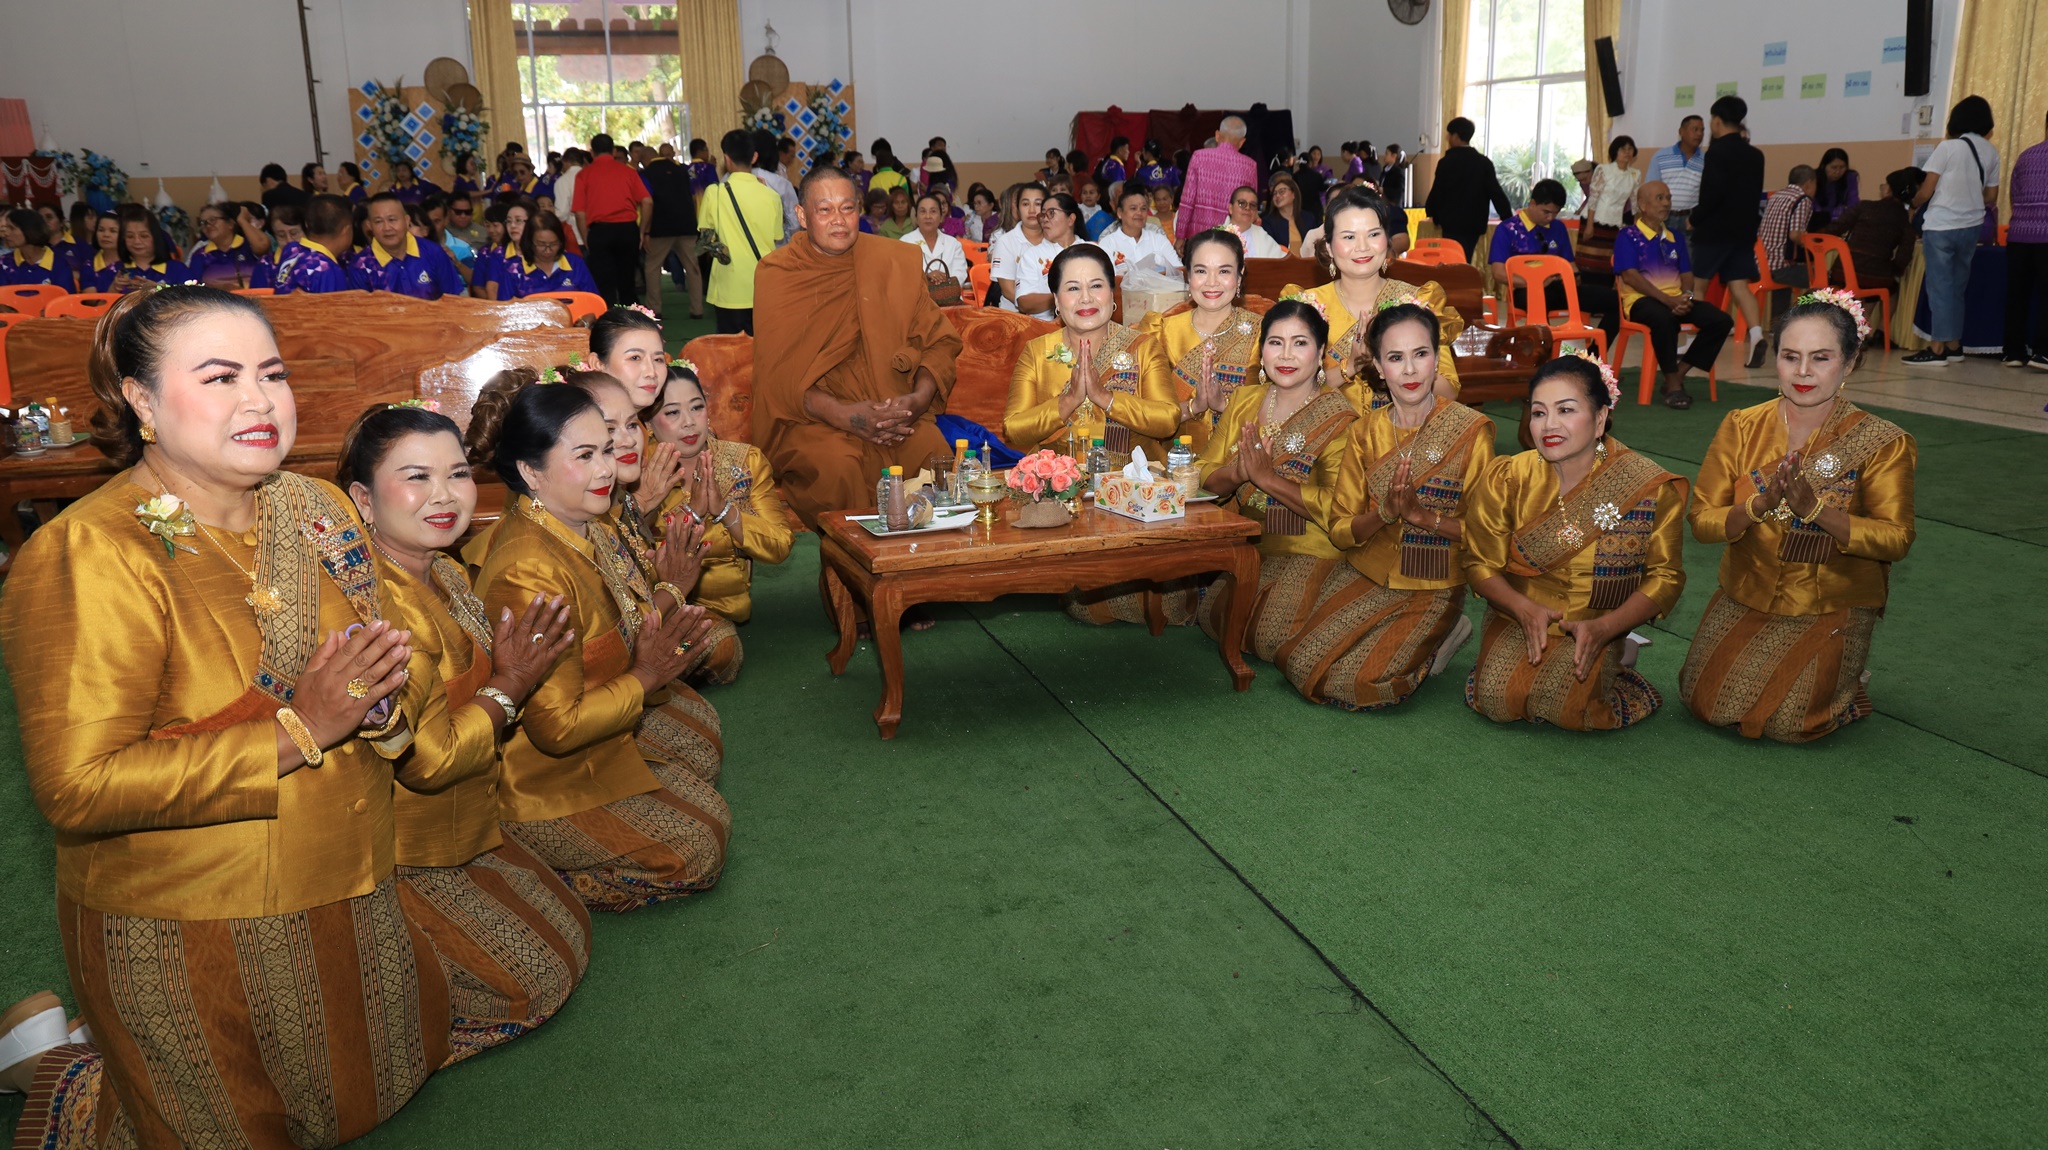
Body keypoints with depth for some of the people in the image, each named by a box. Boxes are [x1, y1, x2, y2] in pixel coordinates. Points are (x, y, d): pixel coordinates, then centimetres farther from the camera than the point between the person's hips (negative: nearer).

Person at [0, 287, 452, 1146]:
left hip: (346, 899, 7)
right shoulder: (89, 557, -21)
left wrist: (379, 706, -14)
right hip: (182, 937, -7)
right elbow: (76, 787, -26)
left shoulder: (319, 510, 0)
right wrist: (294, 734, -28)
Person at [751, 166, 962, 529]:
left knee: (937, 452, -27)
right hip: (811, 418, -2)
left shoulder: (895, 260, 10)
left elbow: (938, 340, 11)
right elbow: (778, 372, -3)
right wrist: (842, 415, -18)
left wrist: (920, 397, -10)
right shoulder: (778, 274, 3)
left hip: (896, 413, 2)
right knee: (838, 465, -34)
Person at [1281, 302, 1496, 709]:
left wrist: (1420, 514, -22)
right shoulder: (1365, 431, 2)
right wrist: (1385, 512, -20)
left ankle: (1441, 638, 6)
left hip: (1432, 588, -3)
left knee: (1356, 685, -21)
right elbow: (1340, 531, 0)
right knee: (1303, 666, -16)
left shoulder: (1471, 430, -9)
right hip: (1364, 576, 4)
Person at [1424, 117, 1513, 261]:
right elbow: (1496, 193, 2)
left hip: (1453, 223, -4)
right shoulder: (1484, 163, 4)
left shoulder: (1446, 162, -7)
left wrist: (1433, 213, 15)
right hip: (1474, 223, 4)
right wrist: (1508, 220, 7)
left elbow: (1437, 192, -4)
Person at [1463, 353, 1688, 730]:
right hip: (1519, 619, 1)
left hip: (1597, 628, -1)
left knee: (1566, 706, -26)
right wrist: (1525, 609, -20)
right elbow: (1480, 563, -1)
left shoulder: (1651, 487, -12)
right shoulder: (1506, 479, -9)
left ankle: (1612, 658, 7)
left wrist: (1603, 628, -20)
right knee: (1499, 700, -23)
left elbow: (1665, 577, -5)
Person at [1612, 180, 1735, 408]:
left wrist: (1686, 296, -9)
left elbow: (1686, 273, 15)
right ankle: (1672, 384, -24)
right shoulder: (1628, 236, 0)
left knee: (1721, 321, -15)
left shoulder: (1675, 238, 20)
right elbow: (1630, 276, -12)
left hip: (1677, 299, 6)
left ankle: (1679, 374, -8)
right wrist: (1667, 300, -19)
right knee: (1664, 318, -40)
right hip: (1641, 300, -6)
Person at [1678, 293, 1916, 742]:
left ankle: (1842, 673, 17)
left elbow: (1896, 539, -13)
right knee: (1707, 703, -11)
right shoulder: (1742, 428, -2)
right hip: (1746, 598, 3)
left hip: (1832, 607, -2)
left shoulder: (1883, 444, -8)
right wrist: (1757, 506, -26)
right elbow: (1701, 520, -5)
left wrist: (1815, 508, -27)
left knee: (1786, 721, -16)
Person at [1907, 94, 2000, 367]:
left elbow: (1925, 193, -10)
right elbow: (1991, 198, 10)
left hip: (1941, 226, -5)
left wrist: (1913, 203, 11)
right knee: (1957, 286, 14)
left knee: (1940, 285, -5)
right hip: (1971, 226, 5)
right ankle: (1954, 346, 19)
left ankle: (1937, 349, -6)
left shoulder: (1947, 148, -9)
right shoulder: (1991, 153, 6)